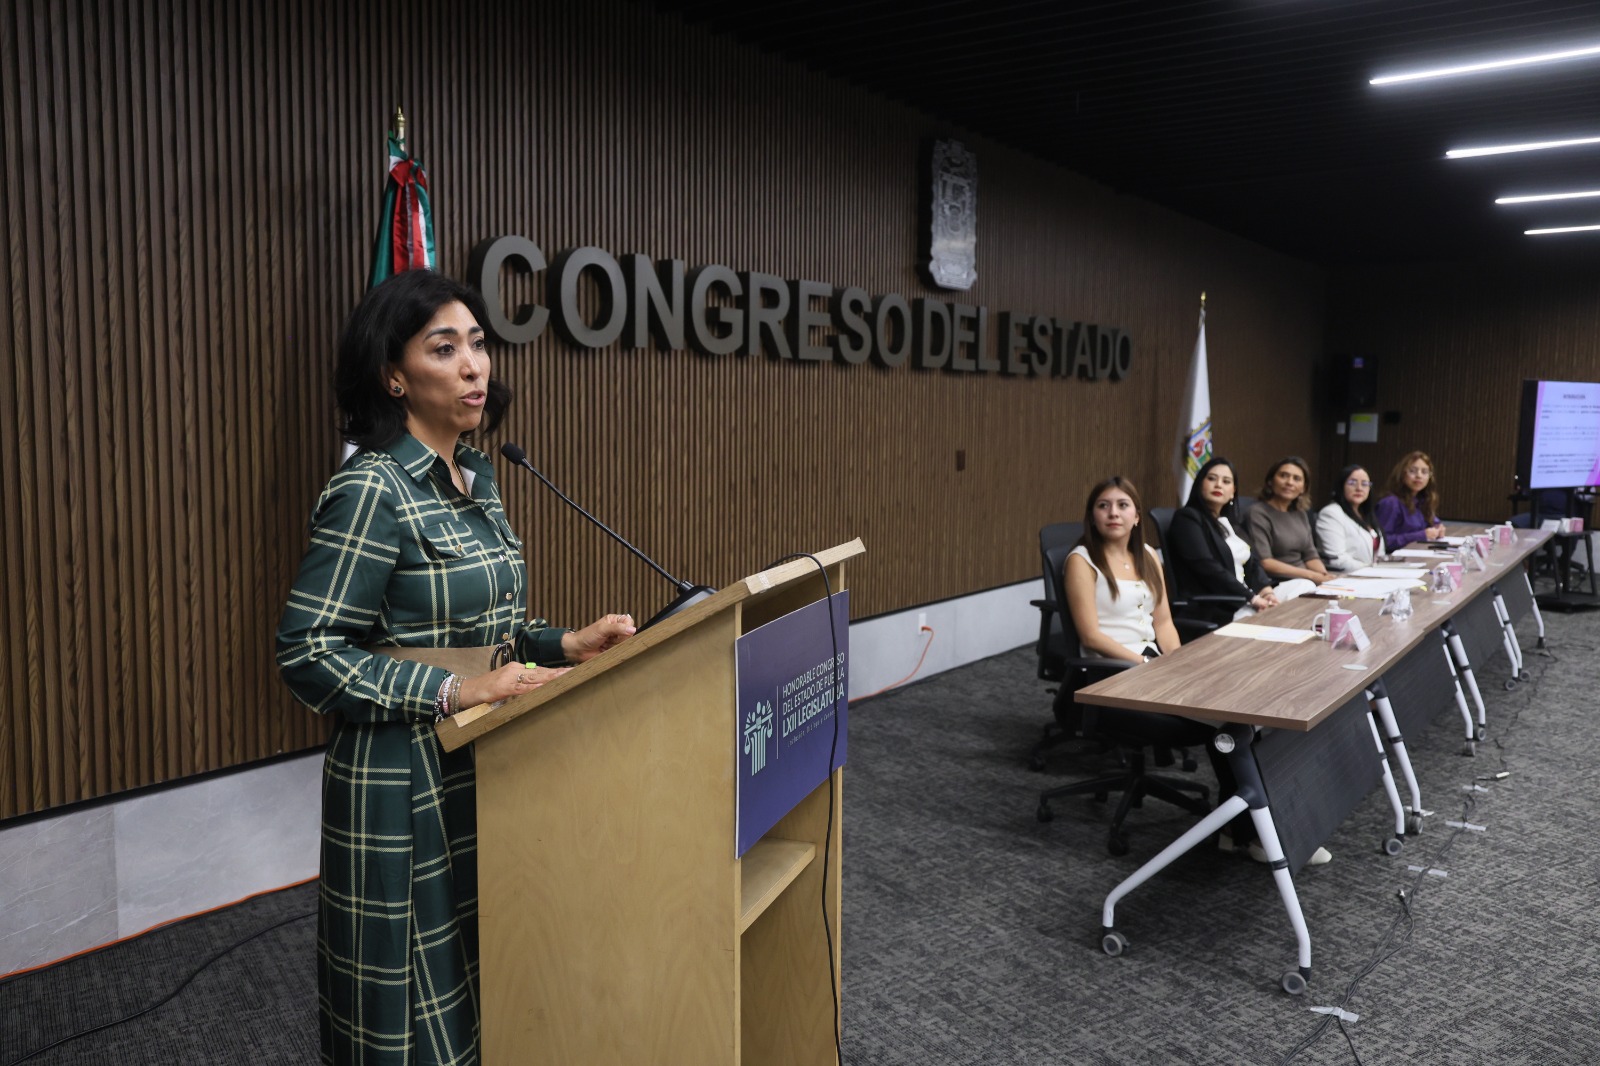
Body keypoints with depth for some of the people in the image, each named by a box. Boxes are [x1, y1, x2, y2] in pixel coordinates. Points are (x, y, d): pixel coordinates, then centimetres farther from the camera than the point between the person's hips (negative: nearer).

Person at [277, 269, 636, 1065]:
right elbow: (307, 653, -20)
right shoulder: (371, 490, -17)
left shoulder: (473, 479, 7)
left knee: (492, 981, 18)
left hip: (485, 766, 8)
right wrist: (456, 689, -26)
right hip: (405, 783, -8)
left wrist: (566, 645, -2)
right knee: (421, 997, 7)